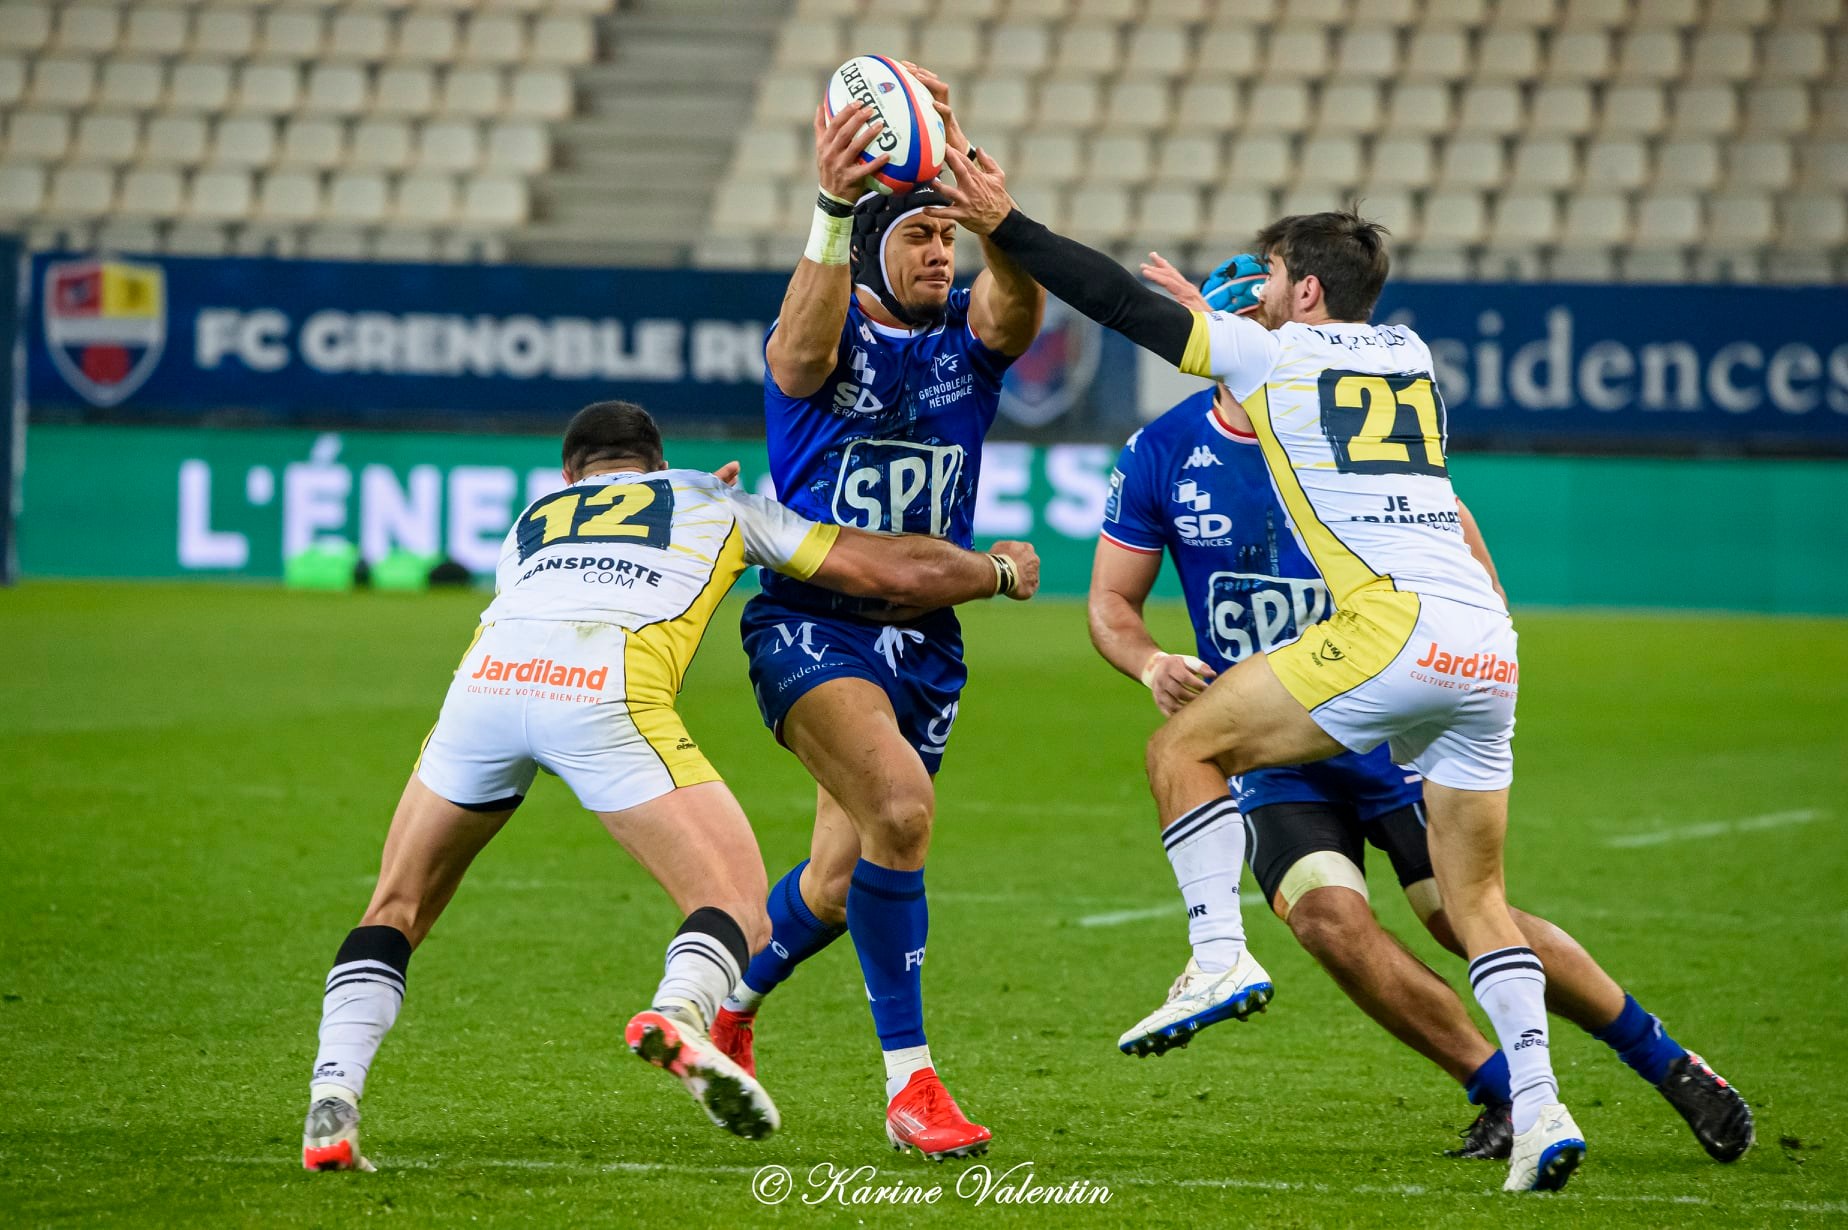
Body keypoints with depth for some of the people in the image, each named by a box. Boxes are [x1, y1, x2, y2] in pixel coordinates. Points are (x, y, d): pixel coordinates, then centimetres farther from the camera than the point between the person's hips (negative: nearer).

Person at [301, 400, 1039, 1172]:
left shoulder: (530, 522, 40)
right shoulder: (714, 503, 34)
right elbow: (908, 573, 34)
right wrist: (1001, 573, 54)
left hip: (487, 674, 3)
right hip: (607, 695, -3)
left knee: (398, 911, 20)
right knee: (738, 911, 3)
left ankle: (332, 1106, -1)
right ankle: (678, 1016, -31)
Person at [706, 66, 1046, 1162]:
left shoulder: (971, 336, 2)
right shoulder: (827, 337, -6)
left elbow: (1020, 294, -22)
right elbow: (806, 349, -33)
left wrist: (967, 166, -38)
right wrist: (834, 207, -48)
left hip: (923, 640, 5)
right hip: (811, 623, -5)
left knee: (839, 886, 12)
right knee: (901, 804, -28)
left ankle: (723, 1003, 43)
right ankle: (910, 1081, -22)